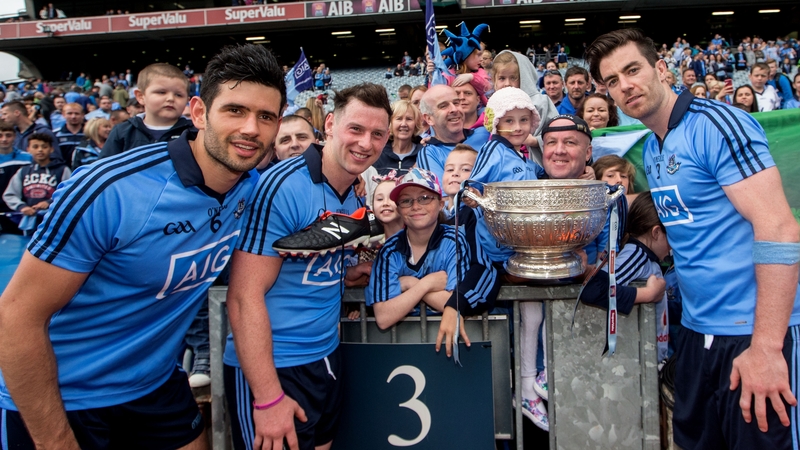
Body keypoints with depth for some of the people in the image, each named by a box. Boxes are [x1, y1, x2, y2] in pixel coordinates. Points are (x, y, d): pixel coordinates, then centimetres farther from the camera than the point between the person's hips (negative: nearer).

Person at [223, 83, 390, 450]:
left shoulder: (355, 197, 4)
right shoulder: (282, 185, -19)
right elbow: (244, 297, -21)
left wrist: (352, 272, -2)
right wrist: (269, 398, -21)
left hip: (327, 360, 8)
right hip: (271, 368, -8)